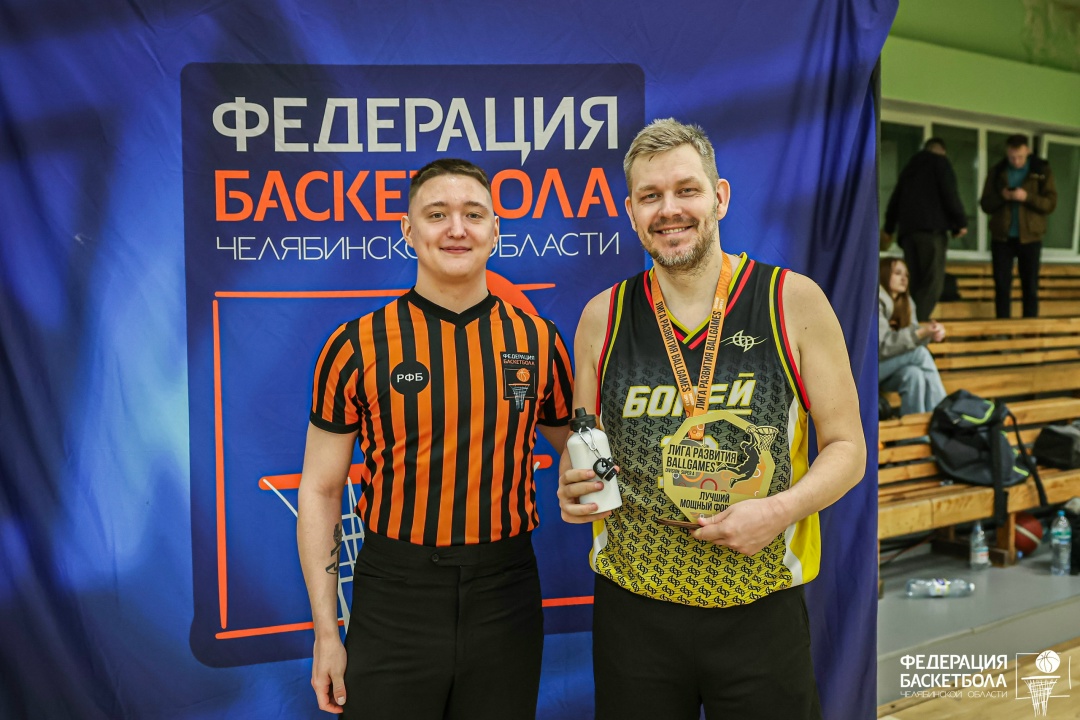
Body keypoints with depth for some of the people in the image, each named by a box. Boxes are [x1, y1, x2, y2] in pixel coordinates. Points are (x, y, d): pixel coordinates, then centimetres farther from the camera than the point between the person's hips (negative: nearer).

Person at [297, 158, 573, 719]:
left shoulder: (537, 341, 1)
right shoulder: (358, 346, -5)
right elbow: (320, 491, -1)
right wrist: (326, 631, -3)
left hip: (507, 595, 2)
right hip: (393, 598, -2)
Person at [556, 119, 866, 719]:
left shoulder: (794, 302, -4)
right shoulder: (603, 316, 2)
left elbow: (847, 449, 0)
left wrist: (782, 509, -17)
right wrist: (574, 484, -9)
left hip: (760, 609, -1)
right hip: (632, 608, 2)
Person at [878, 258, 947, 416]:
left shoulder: (906, 302, 9)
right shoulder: (876, 302, -15)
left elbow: (911, 337, 2)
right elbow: (882, 345, -23)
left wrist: (930, 334, -21)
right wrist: (920, 333, -32)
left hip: (890, 370, 6)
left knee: (913, 373, -27)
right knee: (920, 352, -25)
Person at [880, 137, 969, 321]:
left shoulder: (909, 167, 24)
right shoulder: (940, 162, 5)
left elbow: (895, 199, 27)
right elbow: (950, 194, -7)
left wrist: (889, 228, 34)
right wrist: (961, 222, -2)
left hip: (908, 230, 7)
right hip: (932, 228, -6)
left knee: (915, 281, 7)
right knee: (933, 281, -11)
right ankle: (916, 323, -25)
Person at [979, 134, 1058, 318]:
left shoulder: (1042, 170, 0)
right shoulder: (996, 172, 4)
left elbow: (1051, 203, -6)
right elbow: (985, 205, 3)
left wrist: (1028, 197, -22)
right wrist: (1001, 197, -17)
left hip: (1030, 238, -1)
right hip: (1002, 238, 1)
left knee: (1030, 288, 4)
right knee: (1002, 287, 4)